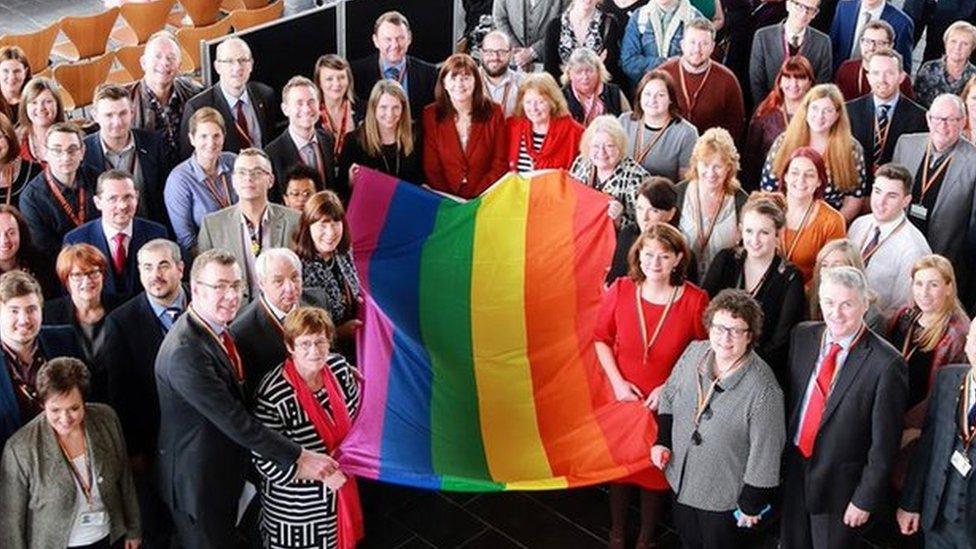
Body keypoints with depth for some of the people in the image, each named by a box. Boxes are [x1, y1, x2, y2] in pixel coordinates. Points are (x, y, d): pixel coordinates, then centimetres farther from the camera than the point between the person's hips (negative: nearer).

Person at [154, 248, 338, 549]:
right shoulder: (185, 351, -30)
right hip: (197, 484, -9)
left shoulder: (217, 329, 1)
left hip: (226, 474, 9)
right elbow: (234, 420, -30)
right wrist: (298, 458, -27)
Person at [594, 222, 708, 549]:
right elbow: (601, 338, 0)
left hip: (666, 403, -1)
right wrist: (617, 381, -10)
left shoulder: (695, 300, -17)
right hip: (622, 397, 1)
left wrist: (669, 388, -13)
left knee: (656, 470, 16)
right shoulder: (620, 291, -12)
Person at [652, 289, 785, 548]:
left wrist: (751, 504, -13)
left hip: (722, 494, -5)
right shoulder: (694, 352, -12)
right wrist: (662, 440, -1)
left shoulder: (763, 389, -30)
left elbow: (765, 454, -21)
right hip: (681, 476, 5)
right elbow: (669, 395, 6)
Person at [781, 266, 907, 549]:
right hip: (792, 472, 5)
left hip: (840, 484, -5)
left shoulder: (886, 364, -21)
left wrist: (865, 500, -11)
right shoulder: (802, 336, -4)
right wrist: (780, 457, 7)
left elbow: (884, 443, -15)